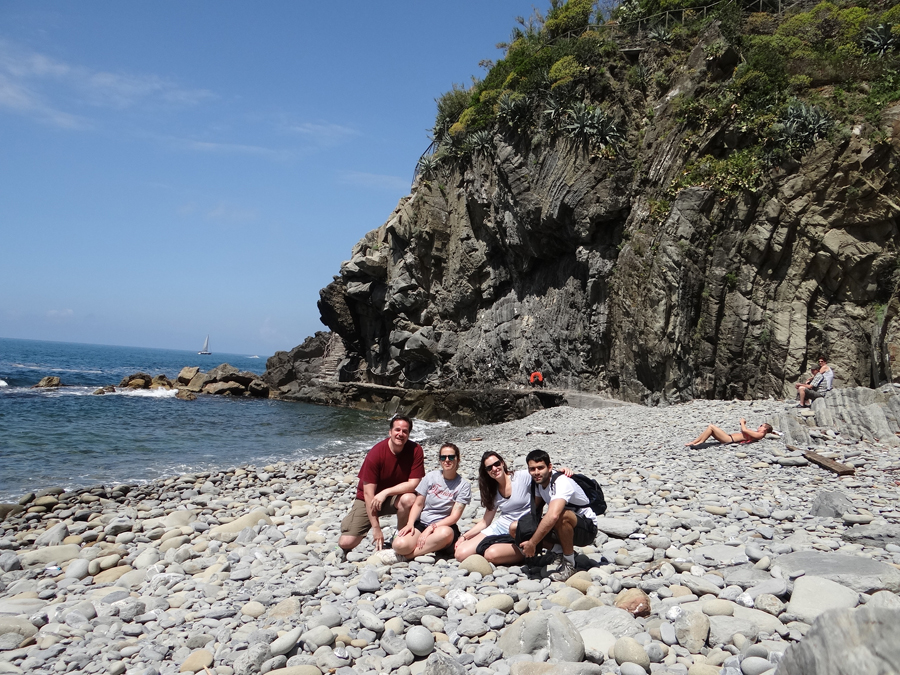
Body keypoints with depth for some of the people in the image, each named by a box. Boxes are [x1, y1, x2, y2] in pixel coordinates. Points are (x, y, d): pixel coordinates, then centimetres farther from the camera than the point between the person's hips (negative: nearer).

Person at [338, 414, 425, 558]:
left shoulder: (415, 450, -17)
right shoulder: (375, 454, -22)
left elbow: (413, 483, -18)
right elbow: (368, 493, -20)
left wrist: (385, 492, -28)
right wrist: (376, 528, -21)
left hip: (395, 497, 2)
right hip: (369, 499, -1)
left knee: (409, 499, -34)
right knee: (345, 543, -16)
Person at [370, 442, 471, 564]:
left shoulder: (463, 485, -2)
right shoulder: (431, 477, 5)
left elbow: (454, 516, -8)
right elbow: (418, 504, 6)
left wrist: (431, 528, -20)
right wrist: (410, 523, -13)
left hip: (445, 526, -1)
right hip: (421, 523, 1)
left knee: (445, 533, -40)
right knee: (400, 544, -31)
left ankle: (403, 556, -29)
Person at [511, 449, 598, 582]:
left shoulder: (561, 482, -29)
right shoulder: (538, 481, -3)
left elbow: (553, 516, -45)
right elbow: (536, 508, 12)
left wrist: (532, 543, -38)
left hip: (587, 528, -8)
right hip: (563, 528, 8)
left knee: (561, 516, -42)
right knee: (515, 528, -6)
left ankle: (569, 563, -19)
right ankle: (560, 551, 1)